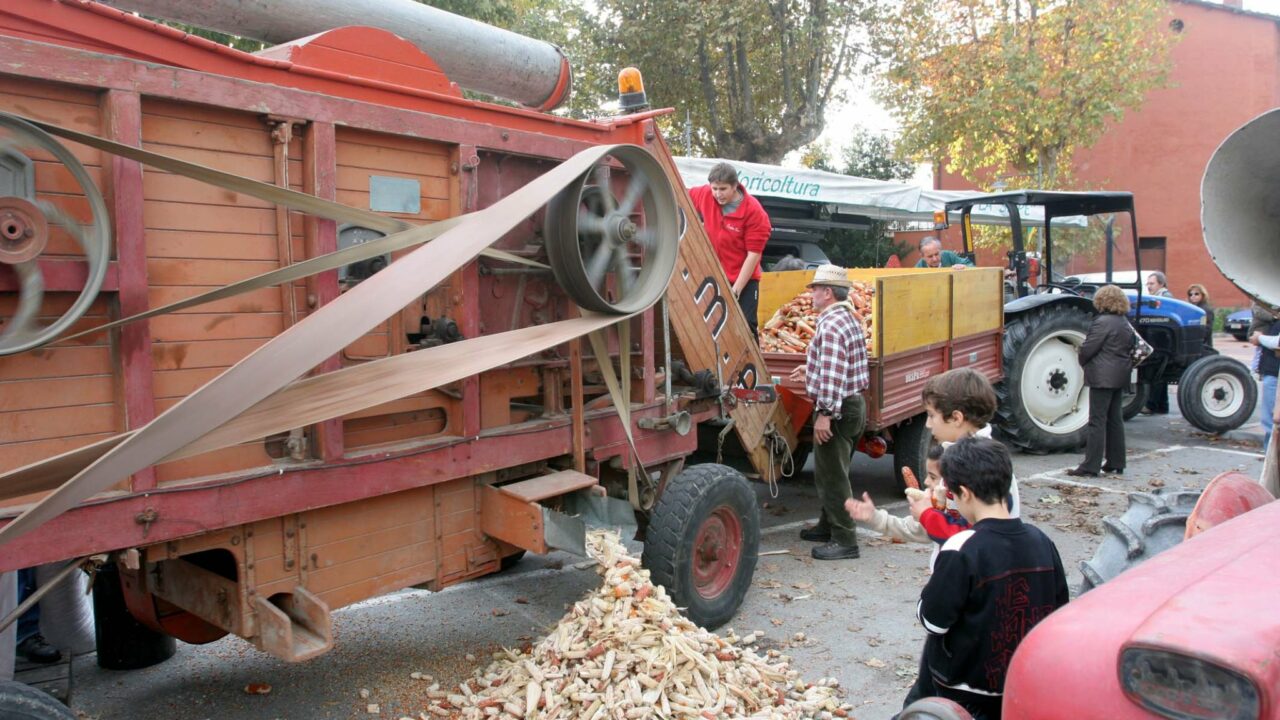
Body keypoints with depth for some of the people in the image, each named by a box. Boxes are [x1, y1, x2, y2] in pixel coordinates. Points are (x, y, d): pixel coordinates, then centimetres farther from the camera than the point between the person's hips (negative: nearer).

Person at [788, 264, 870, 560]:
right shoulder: (849, 318, 14)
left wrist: (825, 413, -25)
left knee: (831, 475, -3)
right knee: (832, 472, 20)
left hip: (838, 409, -11)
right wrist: (811, 372, 27)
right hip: (854, 403, 11)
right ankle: (828, 526, 33)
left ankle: (844, 541, 3)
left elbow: (833, 374, -26)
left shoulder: (831, 324, -19)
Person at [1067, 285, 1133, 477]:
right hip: (1120, 376, 9)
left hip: (1102, 377, -9)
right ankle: (1116, 463, 20)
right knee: (1115, 420, 14)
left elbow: (1087, 349, -16)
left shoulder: (1103, 322, -16)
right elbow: (1130, 347, 18)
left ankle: (1090, 467, -6)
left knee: (1097, 421, -7)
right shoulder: (1125, 323, 12)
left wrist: (1083, 363, 3)